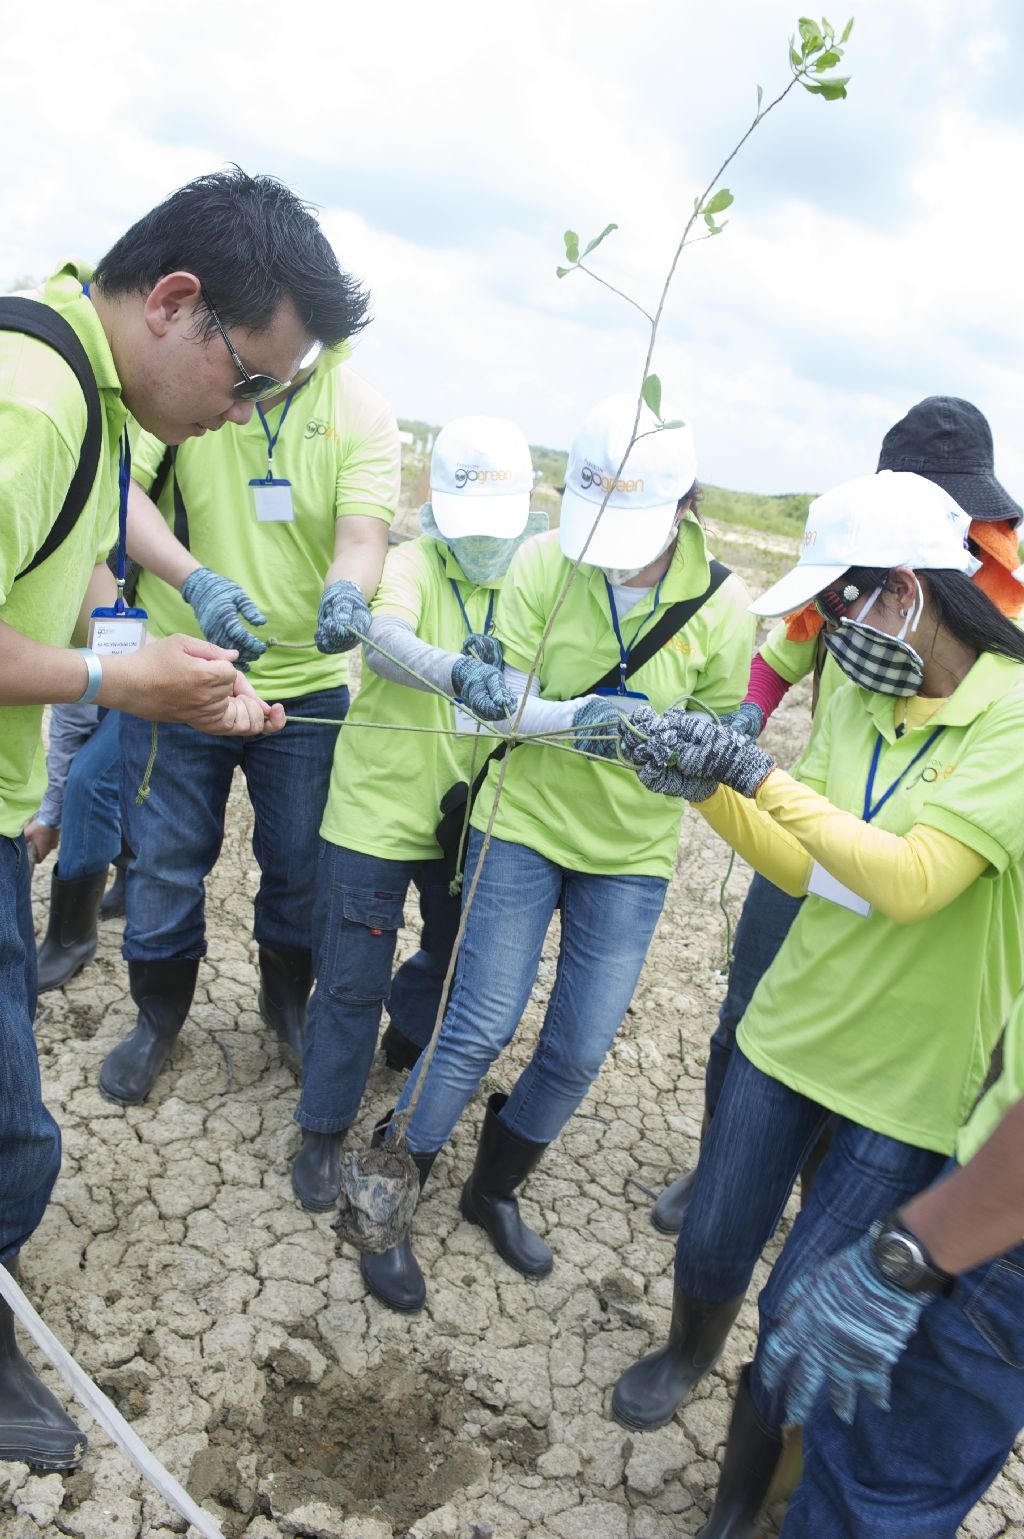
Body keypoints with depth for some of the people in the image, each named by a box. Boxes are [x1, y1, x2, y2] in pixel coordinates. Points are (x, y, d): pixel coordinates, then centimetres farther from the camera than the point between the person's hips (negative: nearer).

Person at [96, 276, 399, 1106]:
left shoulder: (363, 410, -6)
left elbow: (364, 532, -16)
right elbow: (119, 487, -21)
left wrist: (346, 593, -40)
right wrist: (196, 581, -39)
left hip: (307, 683, 1)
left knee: (301, 864, 13)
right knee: (165, 861, 11)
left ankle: (289, 1001, 41)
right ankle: (158, 1017, 37)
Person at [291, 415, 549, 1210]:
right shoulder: (413, 564, -15)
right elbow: (387, 638, -36)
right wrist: (460, 673, -55)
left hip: (463, 815, 5)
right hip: (376, 809, -5)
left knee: (460, 950, 22)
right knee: (354, 980, 3)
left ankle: (405, 1041, 52)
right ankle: (324, 1131, 23)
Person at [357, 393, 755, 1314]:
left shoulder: (722, 602, -11)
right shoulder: (543, 563, -14)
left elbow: (722, 729, 0)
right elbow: (507, 694, -14)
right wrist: (574, 716, -33)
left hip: (632, 853, 2)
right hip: (525, 822, -2)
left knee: (579, 1051, 8)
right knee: (482, 1027, -1)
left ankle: (494, 1190, 37)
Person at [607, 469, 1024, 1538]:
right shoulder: (857, 697, -2)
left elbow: (909, 882, -30)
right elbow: (802, 867, -1)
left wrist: (754, 771, -30)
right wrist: (701, 784, -15)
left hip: (916, 1079, -4)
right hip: (792, 1031, 5)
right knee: (712, 1245, 17)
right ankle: (688, 1352, 52)